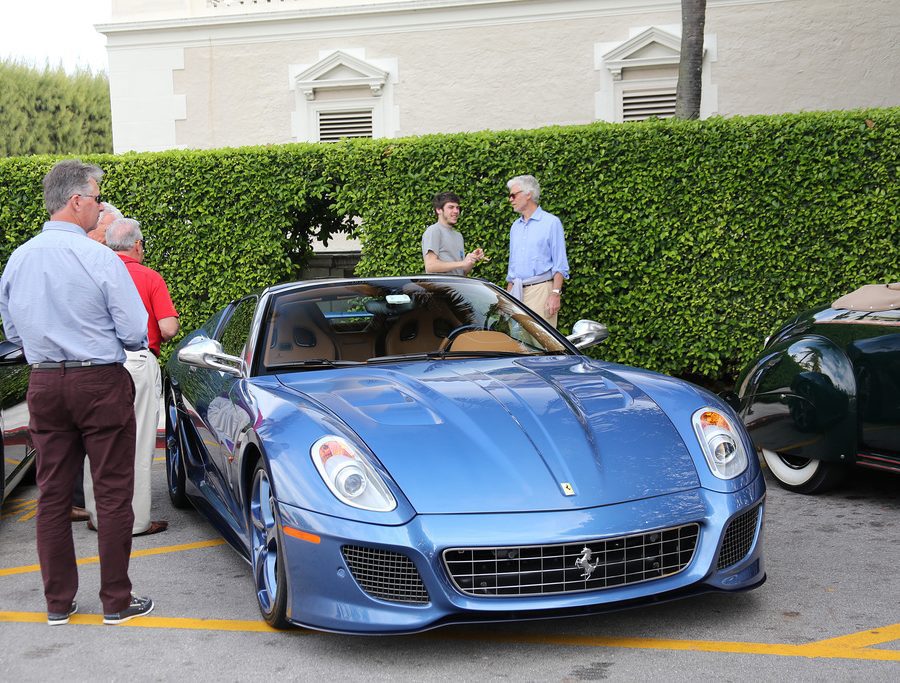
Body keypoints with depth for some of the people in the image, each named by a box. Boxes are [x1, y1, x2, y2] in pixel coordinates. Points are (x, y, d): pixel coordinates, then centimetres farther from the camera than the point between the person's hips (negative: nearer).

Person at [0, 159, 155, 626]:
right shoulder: (100, 259, -14)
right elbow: (136, 332, -12)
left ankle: (58, 602, 20)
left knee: (53, 495, 12)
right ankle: (116, 601, 11)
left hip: (44, 386, 5)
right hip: (101, 384, -5)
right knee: (113, 494, 4)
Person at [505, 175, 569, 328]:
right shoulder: (515, 226, 19)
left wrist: (555, 294, -15)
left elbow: (560, 265, -6)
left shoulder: (551, 222, -1)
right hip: (517, 292, 6)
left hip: (541, 289, -6)